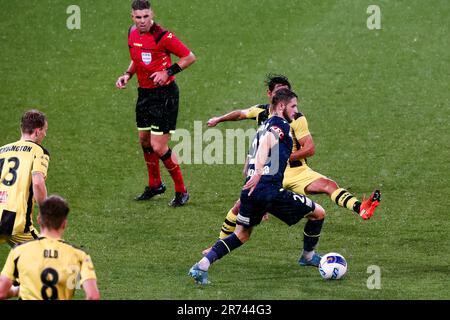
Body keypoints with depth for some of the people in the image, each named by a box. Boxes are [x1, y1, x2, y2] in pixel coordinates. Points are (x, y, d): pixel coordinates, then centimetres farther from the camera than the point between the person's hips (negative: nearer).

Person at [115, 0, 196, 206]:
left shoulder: (162, 36, -20)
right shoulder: (132, 33, 3)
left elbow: (189, 57, -13)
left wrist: (168, 72, -20)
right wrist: (127, 75, 5)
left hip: (164, 94, -8)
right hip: (144, 93, 8)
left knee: (159, 148, -9)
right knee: (144, 141, 18)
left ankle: (181, 191, 7)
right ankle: (155, 185, 38)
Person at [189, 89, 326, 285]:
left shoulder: (264, 127, 24)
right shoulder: (281, 125, -3)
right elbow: (266, 142, -24)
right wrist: (258, 173, -34)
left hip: (251, 191, 8)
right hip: (271, 191, -8)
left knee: (242, 235, 20)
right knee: (318, 213, 10)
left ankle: (202, 265, 2)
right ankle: (308, 256, 29)